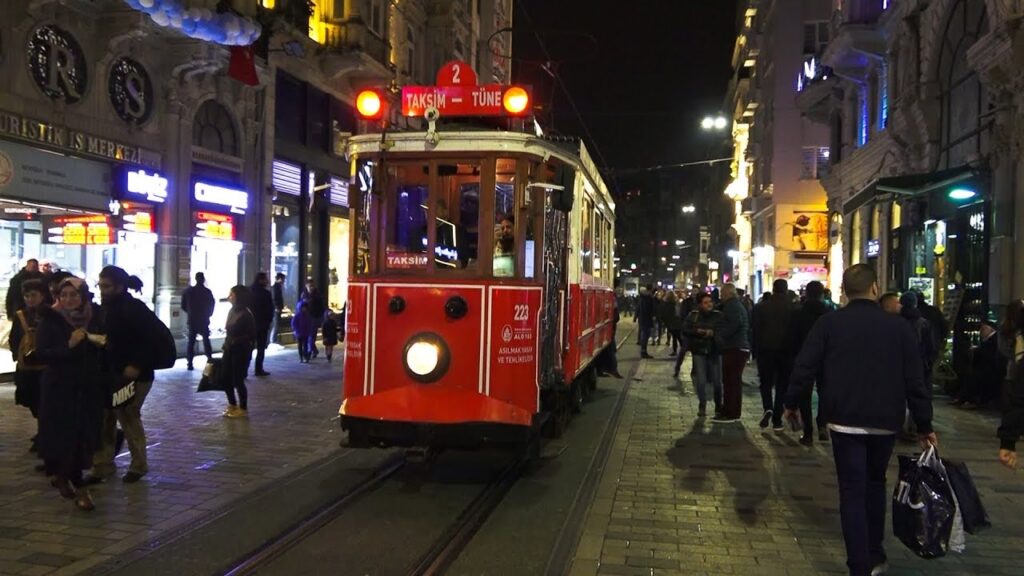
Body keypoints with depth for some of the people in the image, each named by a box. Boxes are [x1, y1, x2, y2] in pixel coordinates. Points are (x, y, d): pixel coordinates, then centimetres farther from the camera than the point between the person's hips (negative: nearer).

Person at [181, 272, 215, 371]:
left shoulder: (188, 291, -2)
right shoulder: (207, 292, -7)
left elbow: (183, 306, 1)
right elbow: (212, 305, -2)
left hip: (192, 320, 1)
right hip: (204, 321, -1)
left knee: (191, 342, 6)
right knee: (206, 341, 8)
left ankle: (190, 363, 1)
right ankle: (209, 360, 0)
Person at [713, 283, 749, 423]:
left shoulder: (732, 306, -12)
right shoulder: (738, 305, 21)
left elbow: (736, 323, -27)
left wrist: (721, 336, -22)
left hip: (733, 349, -11)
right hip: (740, 347, 11)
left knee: (730, 381, -8)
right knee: (735, 381, 15)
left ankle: (729, 413, -7)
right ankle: (734, 413, 22)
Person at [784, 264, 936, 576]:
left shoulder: (829, 322, -5)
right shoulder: (899, 325, -1)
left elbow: (805, 367, -6)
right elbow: (915, 380, 0)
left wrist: (791, 402, 8)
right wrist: (925, 425, 7)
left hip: (845, 419, -2)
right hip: (885, 421, 2)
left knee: (852, 491, 1)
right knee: (875, 483, 21)